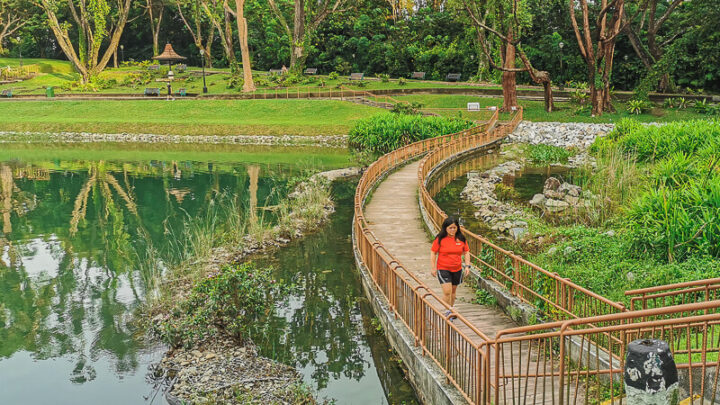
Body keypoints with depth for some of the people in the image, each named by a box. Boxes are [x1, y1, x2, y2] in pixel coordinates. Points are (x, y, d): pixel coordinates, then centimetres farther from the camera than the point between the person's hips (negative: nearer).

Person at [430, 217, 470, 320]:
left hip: (457, 269, 4)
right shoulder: (440, 239, -9)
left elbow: (466, 252, 10)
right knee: (447, 292, -12)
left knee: (453, 291, 16)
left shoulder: (461, 239, 0)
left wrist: (467, 265, 1)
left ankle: (452, 309, 32)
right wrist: (433, 268, -5)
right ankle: (448, 311, 1)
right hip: (443, 269, -3)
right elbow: (433, 253, -3)